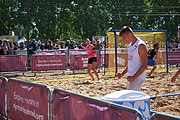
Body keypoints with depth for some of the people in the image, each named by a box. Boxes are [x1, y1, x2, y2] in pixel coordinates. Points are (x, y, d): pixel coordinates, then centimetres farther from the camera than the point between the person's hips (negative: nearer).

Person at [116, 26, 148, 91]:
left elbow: (144, 65, -18)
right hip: (131, 77, 9)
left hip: (138, 78, -9)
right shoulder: (130, 45, 13)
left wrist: (133, 77, -22)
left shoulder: (141, 46, -14)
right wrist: (122, 73, 11)